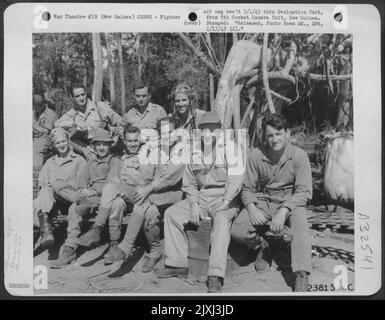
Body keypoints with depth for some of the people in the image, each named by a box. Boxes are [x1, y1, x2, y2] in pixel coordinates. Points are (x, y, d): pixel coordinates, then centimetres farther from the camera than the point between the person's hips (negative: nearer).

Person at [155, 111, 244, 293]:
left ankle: (215, 276, -35)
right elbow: (189, 183, 12)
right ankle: (178, 264, -3)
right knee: (171, 213, -8)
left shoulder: (230, 147, -7)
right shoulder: (194, 151, 10)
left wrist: (225, 203, -22)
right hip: (201, 198, 6)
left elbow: (235, 179, -15)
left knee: (221, 220, -35)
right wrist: (194, 205, -3)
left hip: (224, 199, -6)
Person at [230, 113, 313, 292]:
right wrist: (252, 208, -20)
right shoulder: (256, 156, -4)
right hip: (262, 202, 2)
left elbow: (304, 191, -15)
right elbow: (248, 188, 1)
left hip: (290, 203, -2)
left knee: (300, 219, -37)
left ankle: (302, 276, -36)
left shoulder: (299, 156, -10)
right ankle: (262, 246, 10)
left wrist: (283, 211, -29)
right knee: (237, 232, -22)